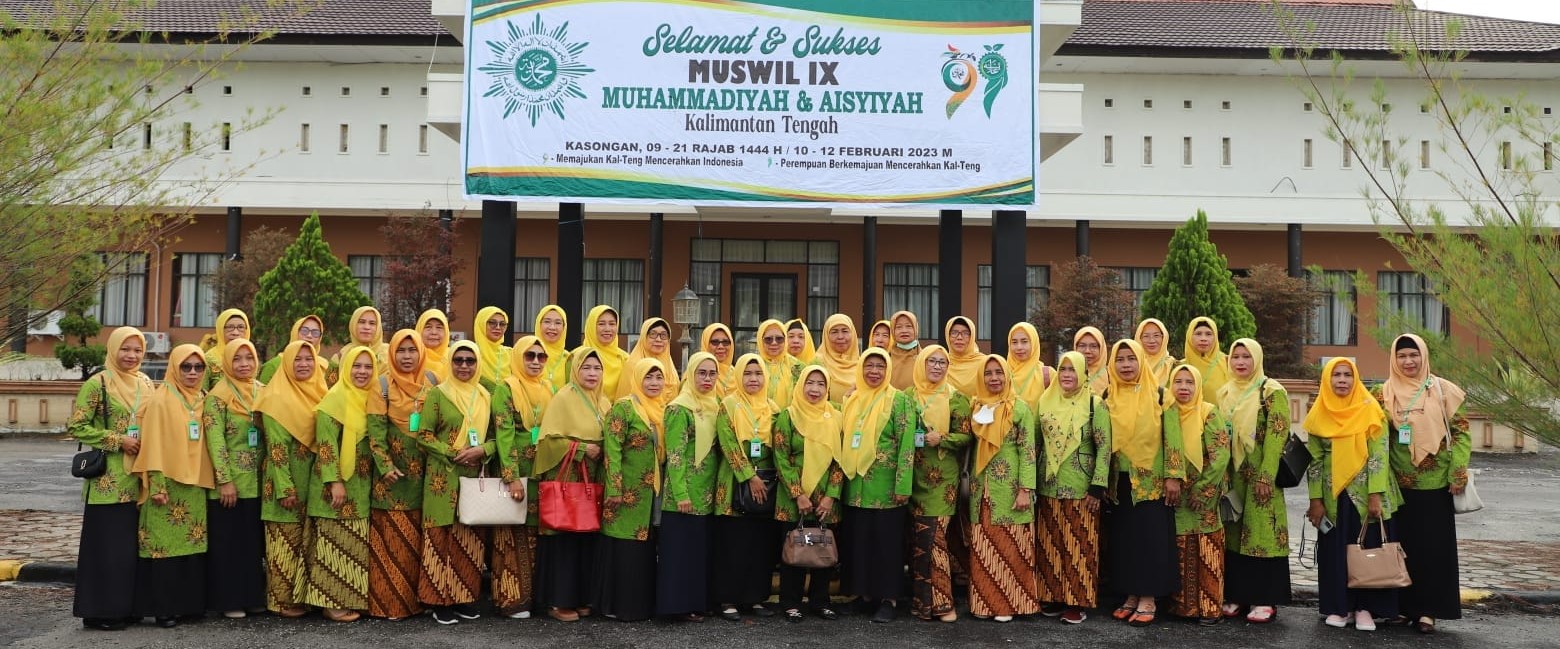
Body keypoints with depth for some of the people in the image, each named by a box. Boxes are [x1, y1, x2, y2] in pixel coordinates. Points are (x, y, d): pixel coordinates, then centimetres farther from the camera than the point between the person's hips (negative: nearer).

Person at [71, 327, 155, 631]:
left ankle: (126, 605, 19)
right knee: (106, 544, -3)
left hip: (138, 478, 6)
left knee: (132, 543, 10)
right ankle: (99, 611, 6)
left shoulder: (146, 385, 11)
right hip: (107, 478, -6)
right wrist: (118, 440, -14)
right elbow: (76, 426, -9)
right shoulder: (97, 384, -6)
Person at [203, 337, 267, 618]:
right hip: (230, 483, -5)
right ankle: (229, 600, 10)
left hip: (258, 482, 5)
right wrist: (225, 481, -16)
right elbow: (215, 441, -12)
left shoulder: (263, 392, 9)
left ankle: (253, 596, 20)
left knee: (255, 540, 11)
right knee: (228, 541, 2)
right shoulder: (218, 396, -6)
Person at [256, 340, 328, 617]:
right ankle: (282, 600, 9)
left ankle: (302, 594, 20)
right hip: (286, 482, -6)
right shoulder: (277, 397, -10)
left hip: (312, 480, 6)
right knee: (286, 541, 0)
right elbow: (276, 448, -15)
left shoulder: (319, 394, 9)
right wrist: (285, 489, -19)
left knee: (307, 540, 11)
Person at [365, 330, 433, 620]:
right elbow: (375, 430, -8)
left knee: (418, 537, 7)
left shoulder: (431, 380, 7)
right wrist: (386, 467, -16)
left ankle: (415, 597, 15)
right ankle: (387, 601, 5)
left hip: (424, 470, 3)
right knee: (392, 536, -2)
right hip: (393, 468, -3)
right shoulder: (382, 385, -3)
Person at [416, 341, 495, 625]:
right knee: (442, 536, -3)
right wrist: (454, 454, -15)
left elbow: (497, 435, 10)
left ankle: (465, 597, 15)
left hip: (476, 476, 4)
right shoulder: (437, 394, -1)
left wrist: (481, 450, -10)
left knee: (470, 538, 6)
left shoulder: (486, 397, 10)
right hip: (444, 478, -4)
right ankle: (440, 600, 4)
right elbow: (424, 435, -6)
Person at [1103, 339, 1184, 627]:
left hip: (1152, 479, -3)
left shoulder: (1158, 394, -3)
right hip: (1120, 480, 3)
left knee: (1151, 537, -2)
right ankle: (1131, 596, 15)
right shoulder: (1108, 398, 6)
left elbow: (1172, 436, -5)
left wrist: (1173, 476, -11)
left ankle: (1149, 599, 5)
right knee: (1123, 538, 6)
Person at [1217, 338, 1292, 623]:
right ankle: (1235, 595, 15)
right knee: (1233, 535, 8)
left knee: (1263, 534, -5)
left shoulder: (1272, 391, -5)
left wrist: (1266, 477, -18)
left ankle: (1265, 600, 1)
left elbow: (1276, 436, -12)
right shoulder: (1225, 393, 13)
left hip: (1261, 475, -6)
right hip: (1232, 475, 6)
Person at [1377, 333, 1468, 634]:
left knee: (1434, 546, 0)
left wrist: (1458, 473, -8)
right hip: (1401, 484, 2)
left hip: (1436, 483, -1)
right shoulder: (1385, 393, 4)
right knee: (1405, 544, 6)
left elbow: (1460, 431, 0)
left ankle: (1428, 610, 6)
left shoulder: (1442, 389, 0)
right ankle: (1406, 606, 16)